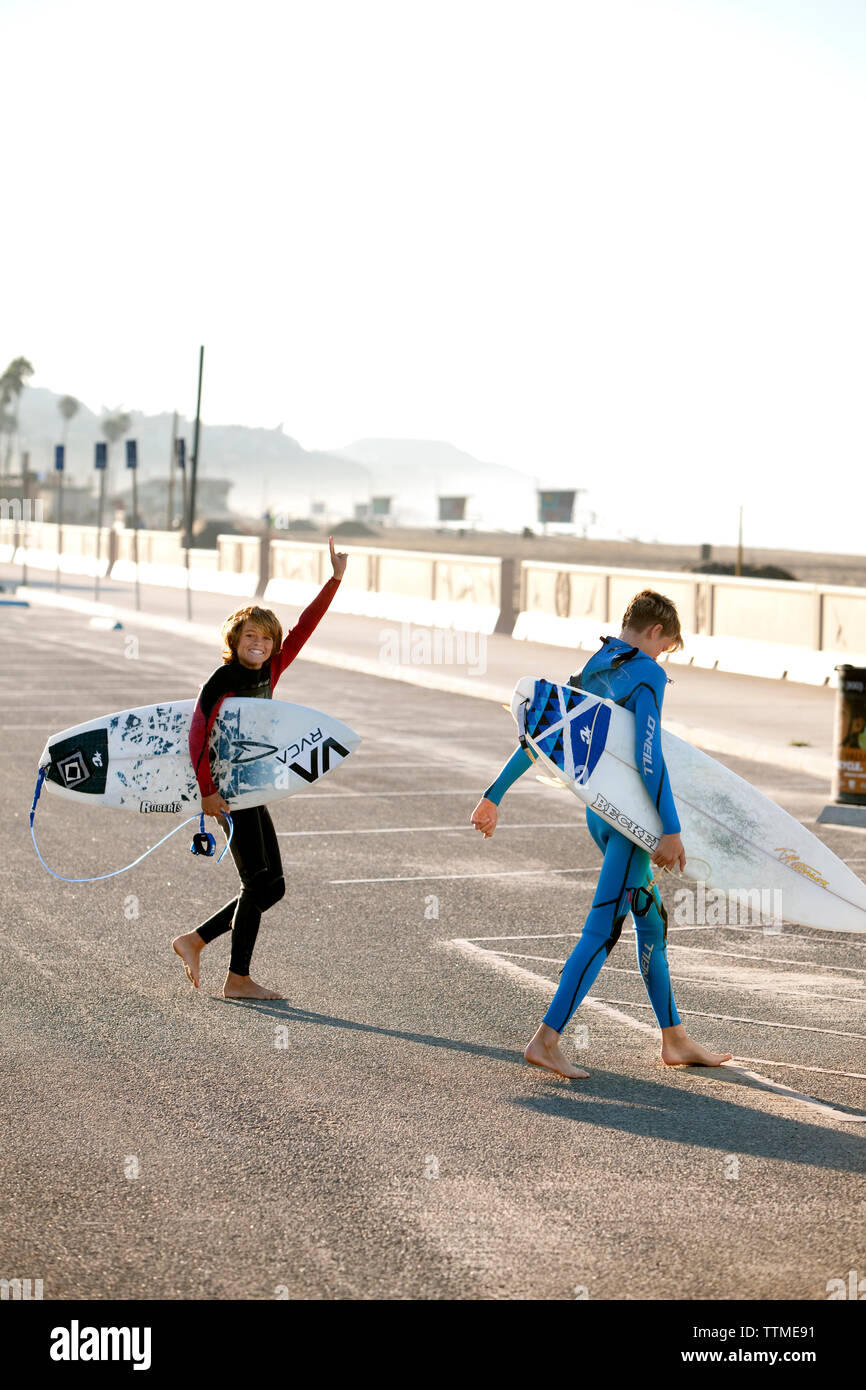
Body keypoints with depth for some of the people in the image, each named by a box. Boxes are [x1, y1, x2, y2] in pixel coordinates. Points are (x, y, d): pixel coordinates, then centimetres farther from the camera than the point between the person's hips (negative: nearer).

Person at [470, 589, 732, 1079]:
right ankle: (546, 1039, -12)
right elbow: (649, 754, -22)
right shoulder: (646, 673, -11)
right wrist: (671, 828, -24)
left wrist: (494, 795, 20)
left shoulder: (591, 672, 13)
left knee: (652, 919, 16)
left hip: (600, 811, 9)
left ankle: (675, 1039, 23)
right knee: (603, 929, -8)